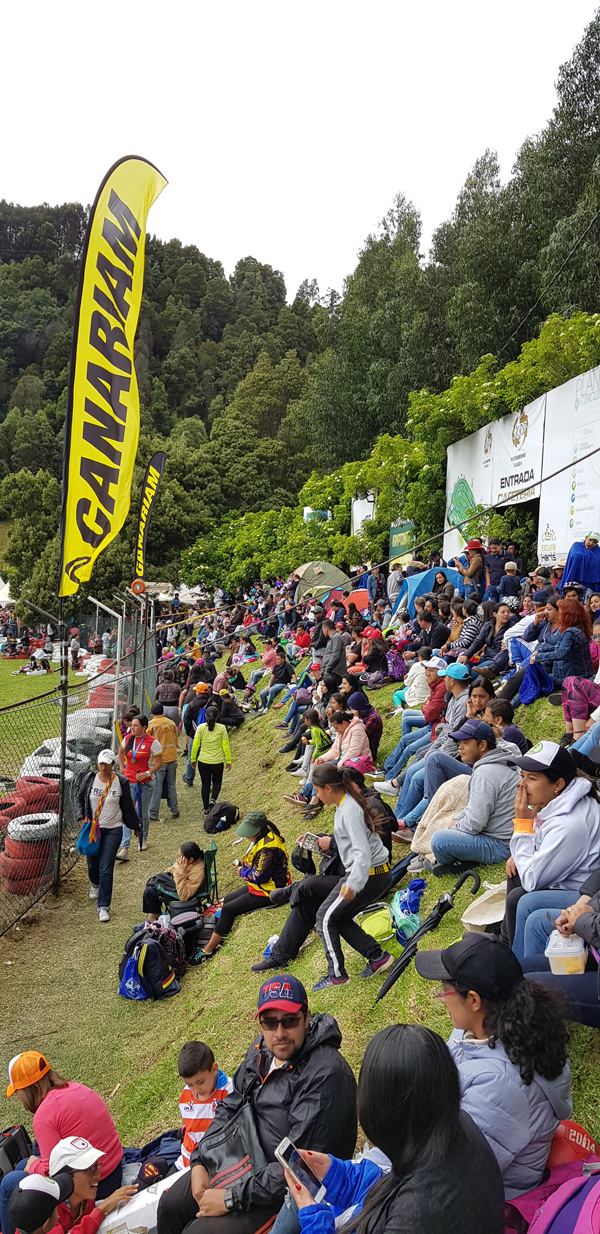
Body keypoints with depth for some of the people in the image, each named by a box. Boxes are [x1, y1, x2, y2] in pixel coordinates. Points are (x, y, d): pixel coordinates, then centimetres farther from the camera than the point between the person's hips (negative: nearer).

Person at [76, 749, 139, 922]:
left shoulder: (121, 782, -6)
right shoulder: (89, 778, -3)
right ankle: (94, 884, 52)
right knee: (92, 864, 16)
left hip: (113, 830, -2)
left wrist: (135, 825, 13)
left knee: (106, 869, -7)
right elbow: (80, 798, 10)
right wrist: (81, 818, -3)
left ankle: (103, 906, 2)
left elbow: (128, 806, 5)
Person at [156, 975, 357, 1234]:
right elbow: (229, 1107, 11)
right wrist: (198, 1161, 0)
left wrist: (232, 1198, -25)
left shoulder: (326, 1074, -29)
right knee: (170, 1205, 11)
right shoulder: (262, 1049, -1)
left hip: (280, 1190, -8)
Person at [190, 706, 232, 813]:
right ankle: (213, 799, -8)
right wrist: (228, 761, 4)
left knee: (205, 785, 13)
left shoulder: (201, 727, -5)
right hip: (217, 762, -1)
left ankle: (206, 808, 17)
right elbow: (226, 746, -5)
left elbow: (195, 745, -6)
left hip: (203, 761, 1)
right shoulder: (221, 728, -6)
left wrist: (193, 759, 6)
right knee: (217, 783, 18)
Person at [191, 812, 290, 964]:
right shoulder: (261, 839, 4)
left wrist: (243, 872, -10)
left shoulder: (268, 847, -28)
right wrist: (244, 866, 0)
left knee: (228, 909, -8)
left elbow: (259, 876, -28)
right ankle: (217, 940, 16)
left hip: (268, 892, -11)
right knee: (228, 900, 15)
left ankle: (207, 951, 3)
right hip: (260, 885, 11)